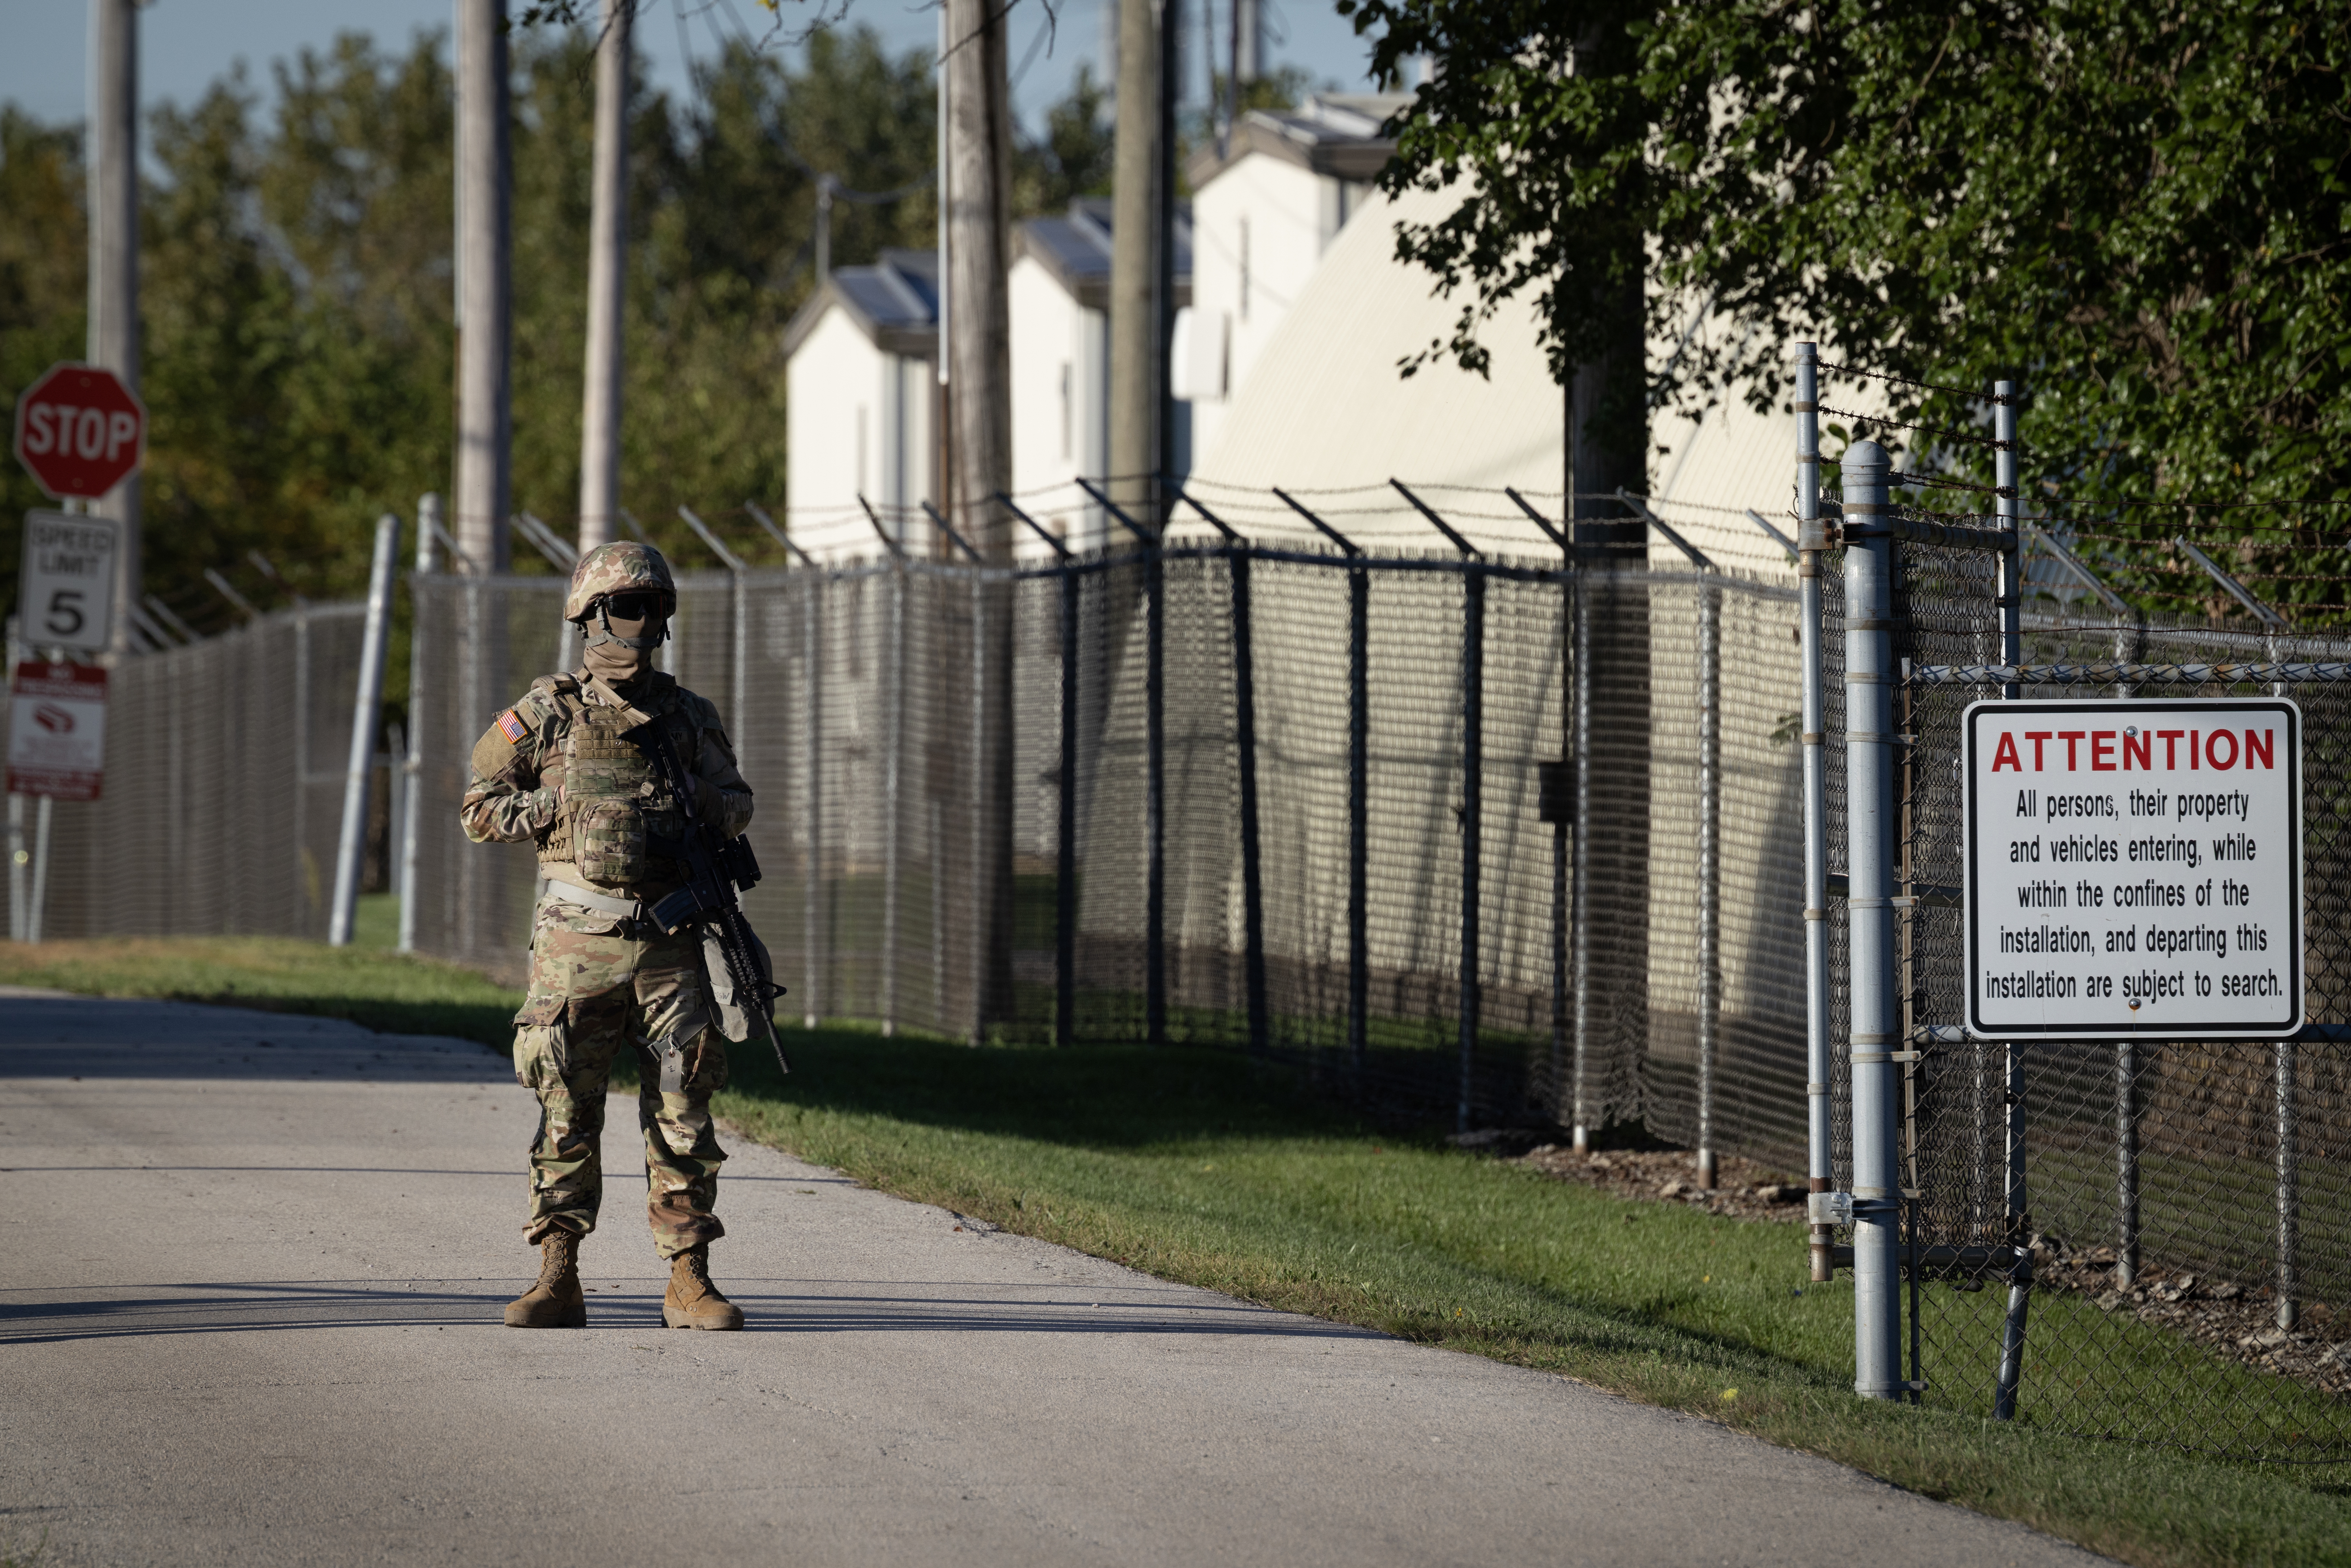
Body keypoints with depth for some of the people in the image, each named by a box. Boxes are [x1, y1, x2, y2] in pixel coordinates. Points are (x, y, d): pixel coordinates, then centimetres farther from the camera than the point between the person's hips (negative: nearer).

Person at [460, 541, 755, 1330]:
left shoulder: (687, 715, 10)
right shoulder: (546, 714, 3)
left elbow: (737, 803, 19)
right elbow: (480, 809, 5)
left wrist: (706, 806, -4)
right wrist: (565, 807, -9)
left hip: (669, 942, 2)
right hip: (578, 942, -2)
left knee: (683, 1116, 0)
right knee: (566, 1115, 0)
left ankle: (689, 1281, 3)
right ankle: (558, 1280, 5)